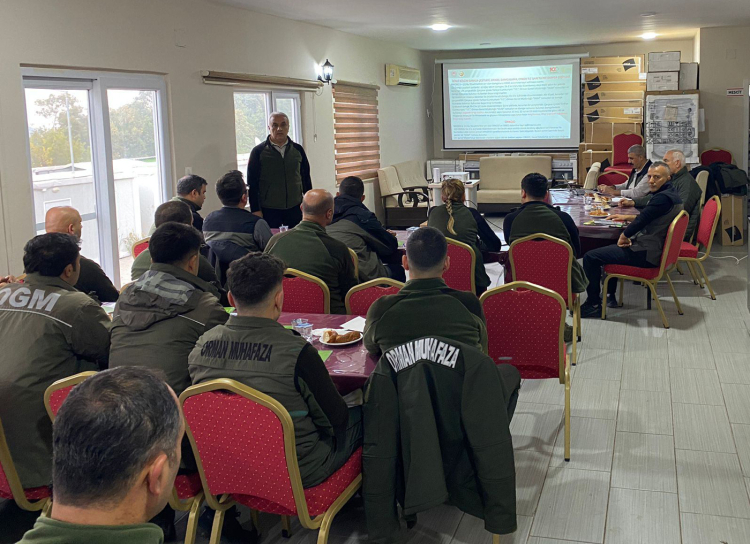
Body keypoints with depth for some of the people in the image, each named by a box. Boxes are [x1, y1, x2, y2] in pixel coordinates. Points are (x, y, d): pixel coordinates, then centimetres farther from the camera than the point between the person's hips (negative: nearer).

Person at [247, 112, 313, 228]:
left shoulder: (297, 149, 8)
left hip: (295, 208, 3)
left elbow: (306, 179, 13)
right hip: (268, 210, -2)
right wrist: (256, 210, -6)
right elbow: (252, 183, -1)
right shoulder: (258, 152, -1)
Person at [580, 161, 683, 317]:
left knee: (590, 257, -11)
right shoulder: (671, 194, 10)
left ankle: (594, 305, -3)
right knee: (610, 248, 34)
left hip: (645, 254, -11)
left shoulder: (663, 198, -23)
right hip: (655, 249, 11)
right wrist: (626, 217, 19)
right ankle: (610, 295, 36)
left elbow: (640, 222, -23)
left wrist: (623, 237, -7)